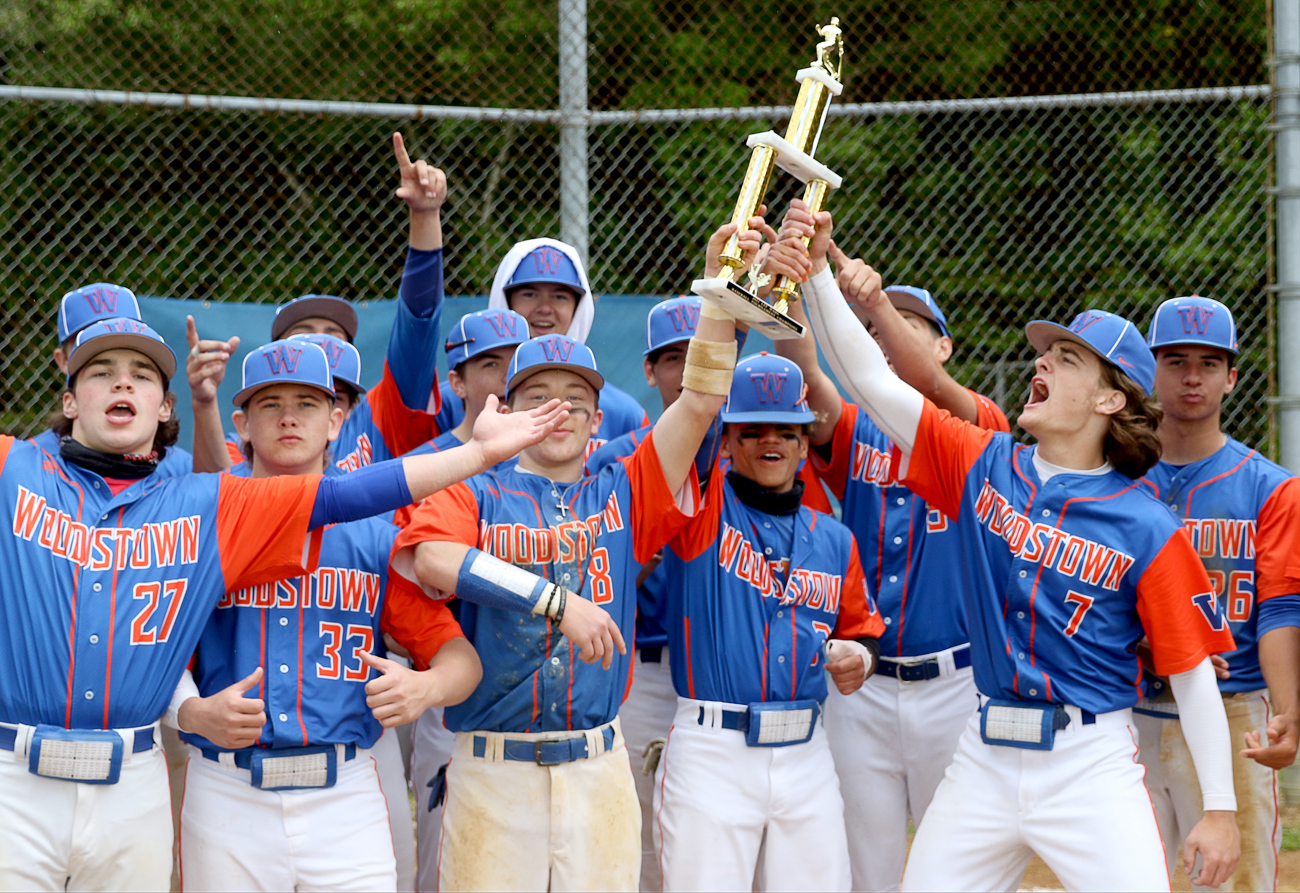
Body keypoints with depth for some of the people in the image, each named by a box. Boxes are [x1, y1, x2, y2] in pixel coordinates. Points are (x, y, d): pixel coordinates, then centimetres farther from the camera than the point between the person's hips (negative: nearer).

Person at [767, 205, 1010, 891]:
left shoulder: (976, 435, 0)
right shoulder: (852, 432, 7)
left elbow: (929, 382, -22)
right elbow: (805, 379, -15)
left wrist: (876, 298, -42)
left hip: (955, 686, -2)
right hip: (861, 688, 2)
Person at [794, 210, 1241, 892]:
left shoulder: (1147, 528, -6)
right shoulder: (983, 468, 5)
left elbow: (1192, 673, -5)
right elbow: (871, 380, 0)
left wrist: (1220, 810, -7)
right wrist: (817, 269, -10)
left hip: (1091, 767, -4)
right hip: (986, 755, 4)